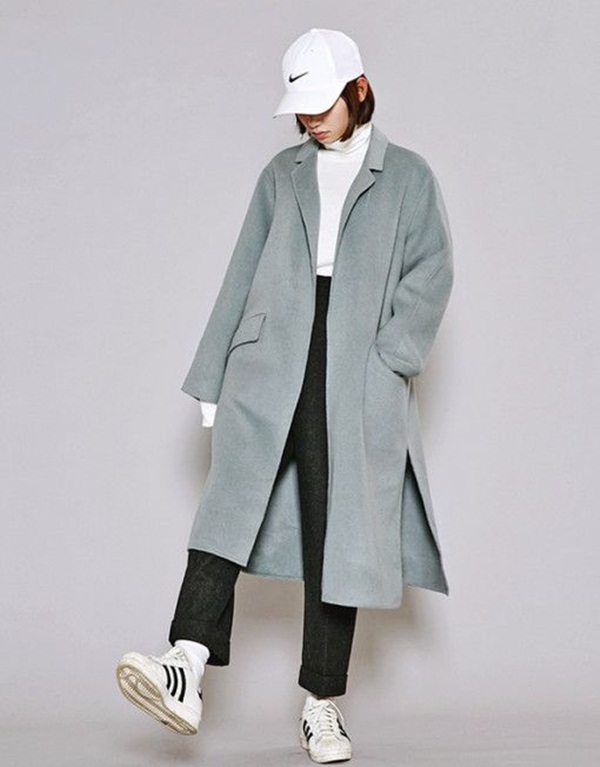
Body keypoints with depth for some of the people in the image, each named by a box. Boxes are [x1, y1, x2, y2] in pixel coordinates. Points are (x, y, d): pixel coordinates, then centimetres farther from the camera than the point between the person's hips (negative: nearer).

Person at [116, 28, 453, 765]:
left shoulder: (407, 176, 11)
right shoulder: (282, 174, 18)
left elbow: (429, 277, 3)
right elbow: (244, 277, 16)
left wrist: (385, 363, -10)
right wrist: (213, 379, 12)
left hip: (358, 382, -1)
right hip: (269, 370, 2)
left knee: (338, 532, -1)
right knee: (232, 503, -16)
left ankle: (321, 705, 7)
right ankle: (187, 667, -25)